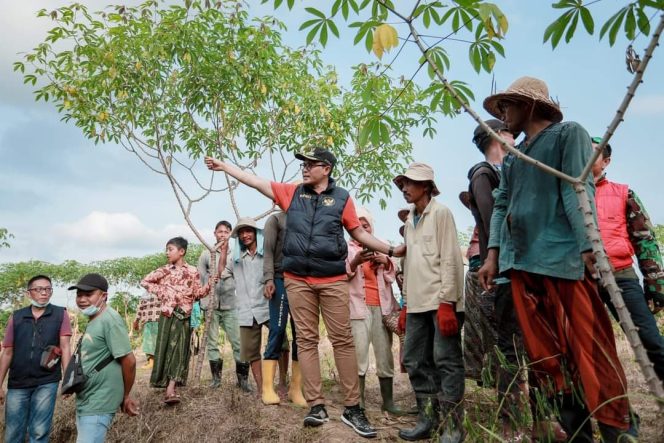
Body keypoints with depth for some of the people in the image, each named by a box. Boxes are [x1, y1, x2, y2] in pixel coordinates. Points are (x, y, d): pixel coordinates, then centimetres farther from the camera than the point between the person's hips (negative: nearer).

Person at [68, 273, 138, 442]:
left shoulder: (109, 319, -19)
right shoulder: (94, 321, 12)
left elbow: (129, 360, -23)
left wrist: (126, 397, -11)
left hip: (97, 405, -10)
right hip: (85, 402, 10)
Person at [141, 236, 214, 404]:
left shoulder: (192, 271, 3)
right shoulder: (164, 270, 5)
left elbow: (197, 293, 6)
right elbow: (145, 281, 11)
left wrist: (209, 284, -10)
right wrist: (159, 291, 1)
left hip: (184, 315, -1)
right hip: (168, 313, 1)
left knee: (179, 349, -6)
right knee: (165, 347, -1)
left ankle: (170, 389, -9)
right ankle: (167, 386, 11)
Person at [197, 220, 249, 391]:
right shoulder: (206, 254, 6)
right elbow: (199, 279, 5)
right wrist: (203, 300, -3)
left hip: (230, 305, -1)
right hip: (211, 305, 1)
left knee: (238, 342, -4)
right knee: (212, 342, 7)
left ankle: (242, 378, 3)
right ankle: (216, 376, 17)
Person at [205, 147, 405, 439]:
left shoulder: (341, 197, 6)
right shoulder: (292, 192, 11)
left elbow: (359, 233, 11)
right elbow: (254, 181, 15)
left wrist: (391, 250, 6)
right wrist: (223, 166, 16)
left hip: (333, 280, -2)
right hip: (297, 280, 2)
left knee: (342, 340, -2)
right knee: (306, 340, 3)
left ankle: (352, 408, 7)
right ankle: (316, 406, 11)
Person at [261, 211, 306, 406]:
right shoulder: (276, 219, 9)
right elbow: (268, 250, 0)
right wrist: (269, 279, -13)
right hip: (281, 280, -4)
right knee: (277, 332, -6)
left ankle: (296, 389, 6)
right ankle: (268, 388, -1)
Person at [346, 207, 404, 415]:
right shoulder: (346, 247, 9)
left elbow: (393, 273, 21)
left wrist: (386, 262, -2)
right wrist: (355, 262, -22)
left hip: (382, 306, 3)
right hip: (358, 307, -3)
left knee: (385, 354, 2)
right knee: (359, 354, -10)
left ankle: (388, 400, 10)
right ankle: (359, 402, -4)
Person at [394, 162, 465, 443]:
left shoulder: (441, 213, -2)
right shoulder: (410, 220, 18)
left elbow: (450, 259, -11)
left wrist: (446, 302, -17)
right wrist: (405, 304, 15)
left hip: (441, 301, -7)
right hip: (418, 303, 7)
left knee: (446, 361, -3)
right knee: (415, 361, 8)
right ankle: (427, 421, 20)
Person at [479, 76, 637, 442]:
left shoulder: (568, 134, 4)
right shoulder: (512, 158, 22)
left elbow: (578, 190, -8)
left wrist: (588, 248, -17)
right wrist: (493, 255, 8)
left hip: (563, 260, -7)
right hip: (520, 263, 7)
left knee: (590, 353, -4)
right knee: (545, 357, 8)